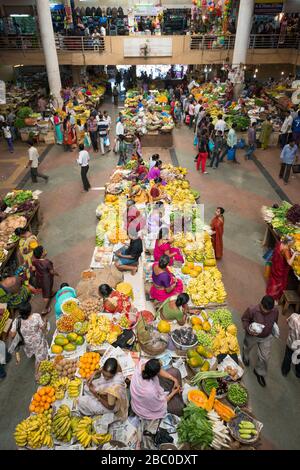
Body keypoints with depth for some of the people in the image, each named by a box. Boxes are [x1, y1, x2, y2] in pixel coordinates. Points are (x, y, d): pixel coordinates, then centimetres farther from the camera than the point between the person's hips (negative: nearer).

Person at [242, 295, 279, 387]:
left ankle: (259, 372, 41)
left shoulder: (275, 311, -25)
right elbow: (244, 319, -16)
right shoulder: (252, 310, -36)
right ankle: (245, 357, 66)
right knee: (247, 348, 28)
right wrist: (248, 329, -31)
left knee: (265, 357, 11)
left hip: (267, 337, 2)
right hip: (252, 335, -1)